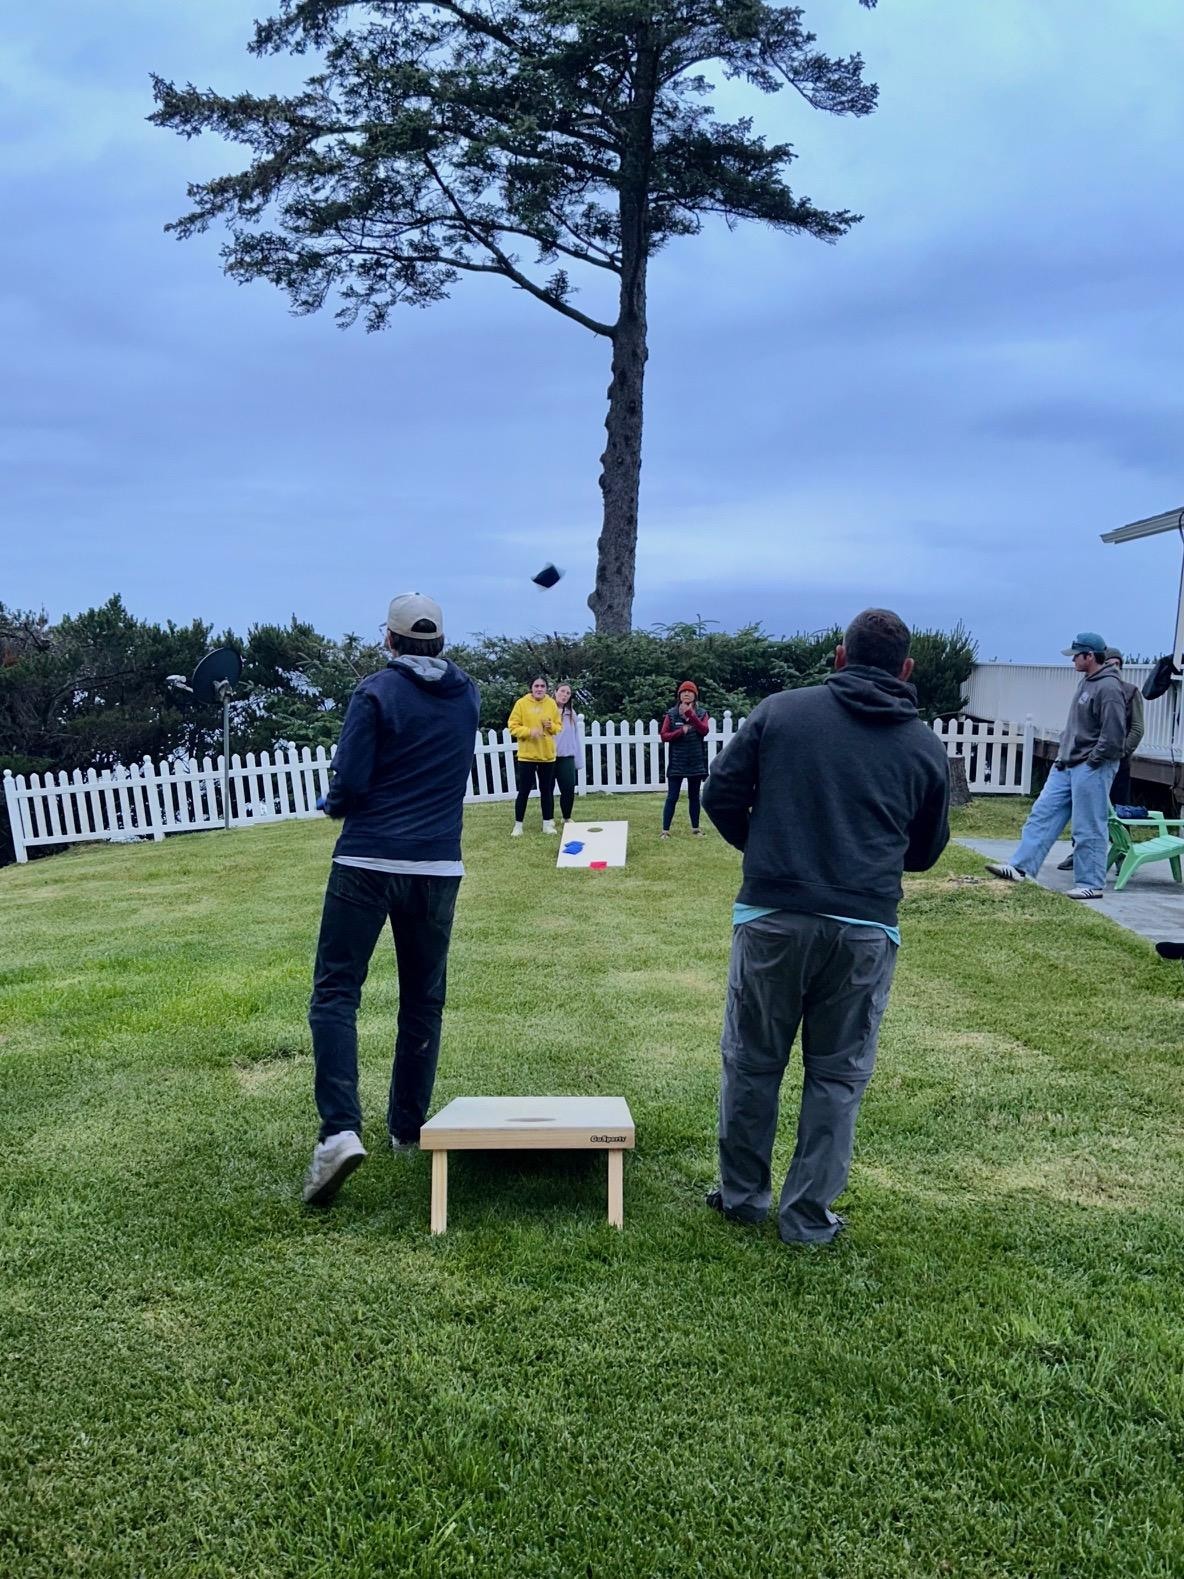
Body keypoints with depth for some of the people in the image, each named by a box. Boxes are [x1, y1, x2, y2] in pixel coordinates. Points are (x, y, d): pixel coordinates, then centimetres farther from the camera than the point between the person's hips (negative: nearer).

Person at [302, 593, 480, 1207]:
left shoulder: (377, 691, -5)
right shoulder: (467, 696, 10)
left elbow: (349, 783, -11)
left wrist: (335, 804, 10)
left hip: (367, 863, -4)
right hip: (438, 868, 4)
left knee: (335, 992, 0)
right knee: (423, 1000, 13)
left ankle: (340, 1131, -13)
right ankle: (407, 1128, 22)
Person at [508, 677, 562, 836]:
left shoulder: (551, 704, 4)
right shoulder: (521, 703, -6)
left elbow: (558, 727, 11)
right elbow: (513, 727, -7)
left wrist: (551, 726, -11)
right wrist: (529, 731, -22)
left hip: (547, 754, 3)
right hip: (527, 754, -3)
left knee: (547, 789, 10)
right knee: (524, 790, 0)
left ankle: (548, 823, 19)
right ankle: (518, 825, 9)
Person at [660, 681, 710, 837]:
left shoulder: (701, 713, 3)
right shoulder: (671, 714, 1)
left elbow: (704, 730, -16)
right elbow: (664, 735, -4)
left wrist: (690, 714, -23)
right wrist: (681, 731, -17)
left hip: (696, 763, 2)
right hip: (676, 763, -1)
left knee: (694, 796, 11)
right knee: (672, 797, -3)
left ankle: (695, 828, 21)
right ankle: (665, 830, 0)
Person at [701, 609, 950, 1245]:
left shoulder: (780, 711, 2)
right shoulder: (925, 747, 7)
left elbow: (721, 796, 3)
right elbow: (924, 852, 16)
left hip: (771, 918, 0)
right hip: (864, 930, 1)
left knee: (751, 1062, 16)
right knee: (838, 1075, 15)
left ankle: (741, 1195, 31)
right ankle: (808, 1218, 24)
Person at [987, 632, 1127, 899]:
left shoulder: (1108, 688, -16)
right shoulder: (1086, 682, 14)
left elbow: (1113, 735, -21)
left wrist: (1092, 761, -15)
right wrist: (1064, 755, 16)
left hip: (1092, 769, -9)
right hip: (1067, 765, 10)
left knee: (1088, 829, -2)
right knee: (1043, 814, 5)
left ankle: (1091, 884, 8)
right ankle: (1020, 867, 5)